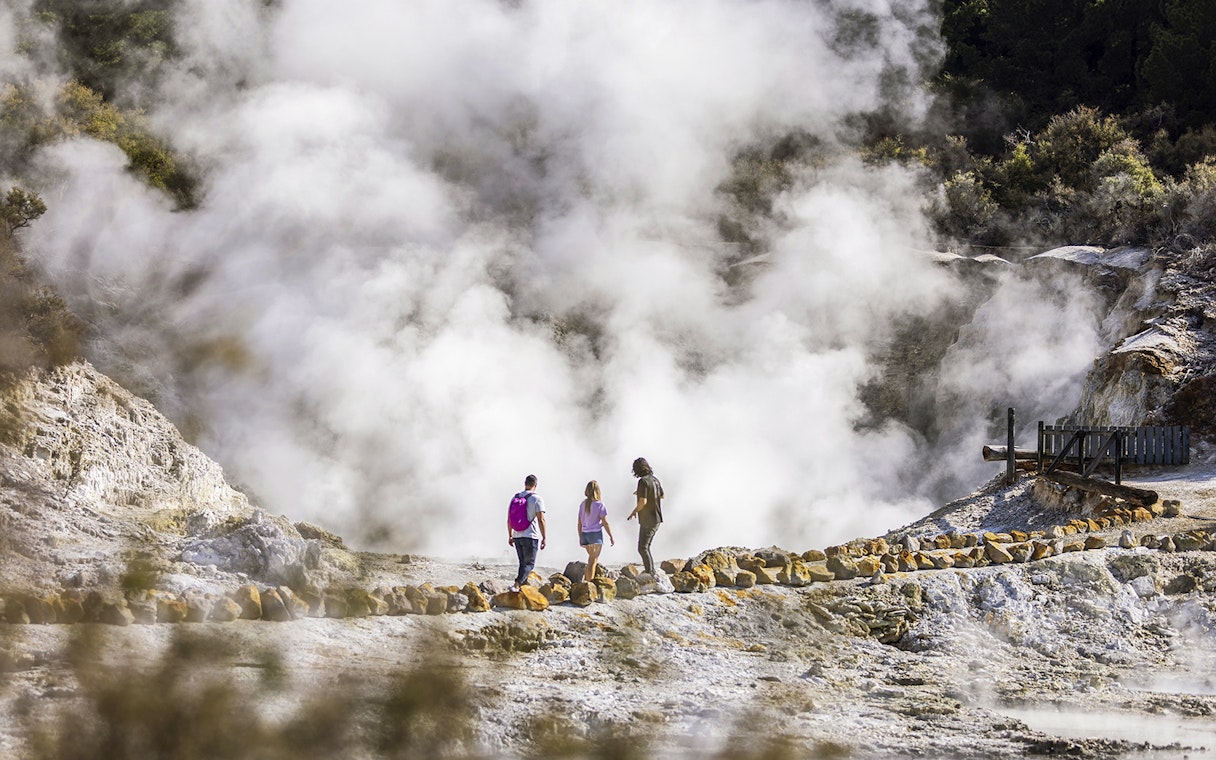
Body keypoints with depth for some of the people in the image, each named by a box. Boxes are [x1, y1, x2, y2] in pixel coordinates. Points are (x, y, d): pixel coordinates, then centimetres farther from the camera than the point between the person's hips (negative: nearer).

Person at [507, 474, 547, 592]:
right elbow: (541, 520, -13)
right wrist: (544, 538, -9)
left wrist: (510, 536, 20)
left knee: (523, 563, 15)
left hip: (517, 536, 5)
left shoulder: (515, 498, 9)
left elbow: (509, 519, 12)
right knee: (529, 564, -2)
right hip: (531, 536, -5)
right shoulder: (537, 499, -8)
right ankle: (516, 585, -19)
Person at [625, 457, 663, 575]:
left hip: (647, 520, -9)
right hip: (656, 519, 9)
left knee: (642, 548, -8)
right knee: (645, 547, 17)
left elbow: (643, 502, -24)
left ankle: (651, 573, -16)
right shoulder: (655, 480, 8)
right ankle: (652, 572, 15)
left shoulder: (643, 481, -18)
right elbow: (662, 495, 25)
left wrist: (634, 512, -7)